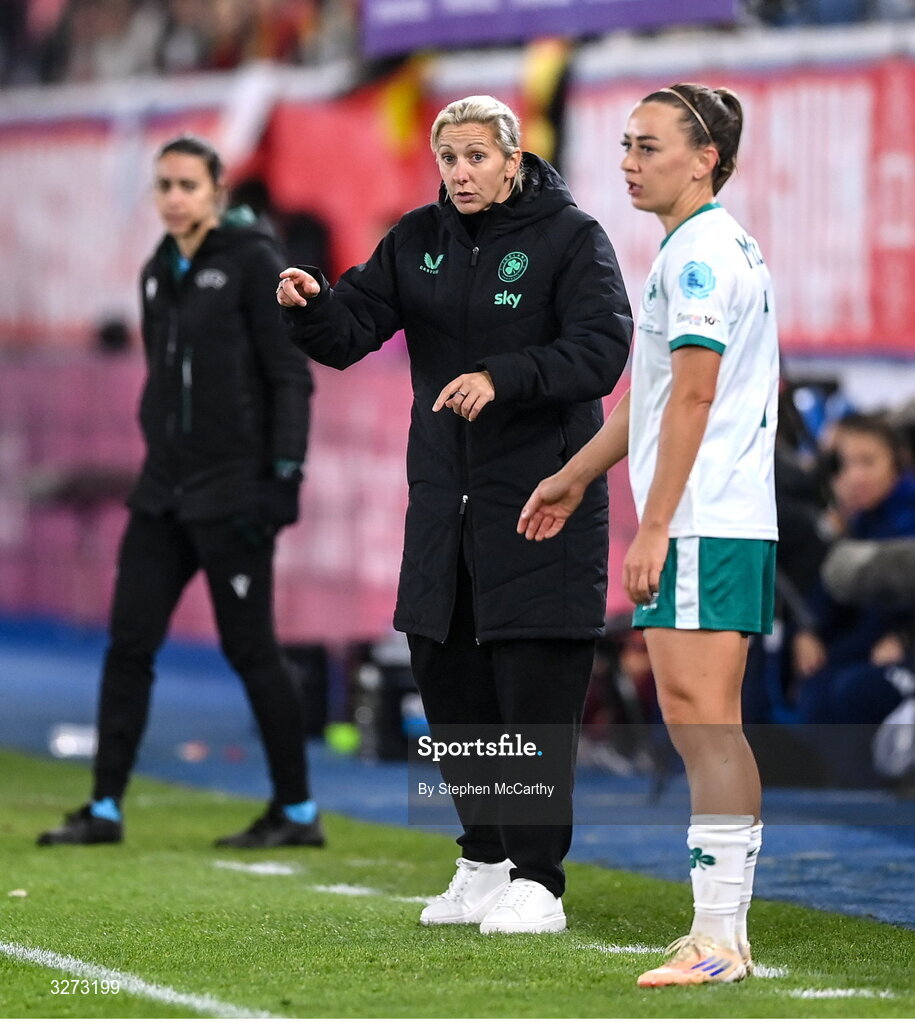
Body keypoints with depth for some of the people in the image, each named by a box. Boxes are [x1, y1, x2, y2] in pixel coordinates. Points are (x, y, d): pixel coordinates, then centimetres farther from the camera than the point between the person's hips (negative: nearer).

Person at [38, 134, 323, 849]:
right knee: (129, 643, 3)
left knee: (250, 649, -3)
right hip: (165, 490, 7)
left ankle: (299, 812, 7)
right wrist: (157, 461, 18)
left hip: (232, 488, -7)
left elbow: (291, 375, -11)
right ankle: (105, 808, 7)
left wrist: (284, 473, -17)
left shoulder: (252, 261, -8)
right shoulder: (159, 273, 13)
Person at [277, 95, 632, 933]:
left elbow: (601, 351, -17)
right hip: (444, 499, 6)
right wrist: (310, 306, -20)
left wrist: (500, 378, -30)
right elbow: (352, 330, 3)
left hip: (540, 501, -6)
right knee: (448, 682, 10)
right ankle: (486, 862, 23)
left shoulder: (570, 238, -6)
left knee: (536, 694, -6)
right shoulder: (419, 240, 9)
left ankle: (536, 880, -1)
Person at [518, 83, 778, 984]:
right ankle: (725, 929, 13)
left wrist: (654, 527, -20)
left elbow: (693, 396, -19)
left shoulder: (700, 252, -12)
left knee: (701, 720, -11)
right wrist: (576, 477, 36)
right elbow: (652, 393, 30)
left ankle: (717, 937, -13)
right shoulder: (718, 248, 20)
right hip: (721, 526, 10)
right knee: (703, 724, 10)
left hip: (702, 527, -10)